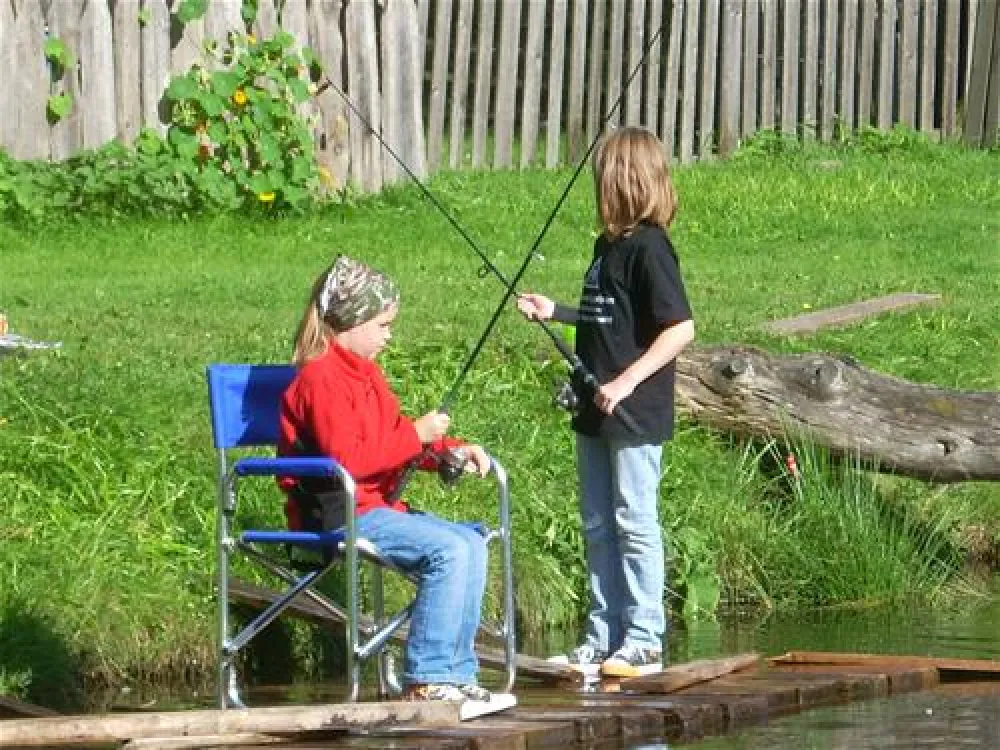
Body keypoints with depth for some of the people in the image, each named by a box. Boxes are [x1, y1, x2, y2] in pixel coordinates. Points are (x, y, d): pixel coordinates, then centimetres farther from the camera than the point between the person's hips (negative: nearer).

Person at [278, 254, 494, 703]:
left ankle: (456, 673, -1)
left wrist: (451, 450, 6)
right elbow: (347, 459, -24)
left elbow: (394, 442, 23)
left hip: (375, 506, 10)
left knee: (472, 545, 0)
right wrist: (416, 435, -18)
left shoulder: (365, 373, 18)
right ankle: (425, 680, -21)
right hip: (337, 515, -10)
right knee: (449, 550, -24)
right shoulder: (321, 378, -15)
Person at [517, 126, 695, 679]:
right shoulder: (608, 245, 12)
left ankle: (644, 642, 2)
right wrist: (553, 313, 15)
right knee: (598, 526, 12)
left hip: (636, 412, -9)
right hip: (597, 412, 9)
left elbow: (680, 328, -20)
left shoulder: (648, 247, -15)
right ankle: (603, 638, 18)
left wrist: (627, 381, -24)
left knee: (635, 523, -3)